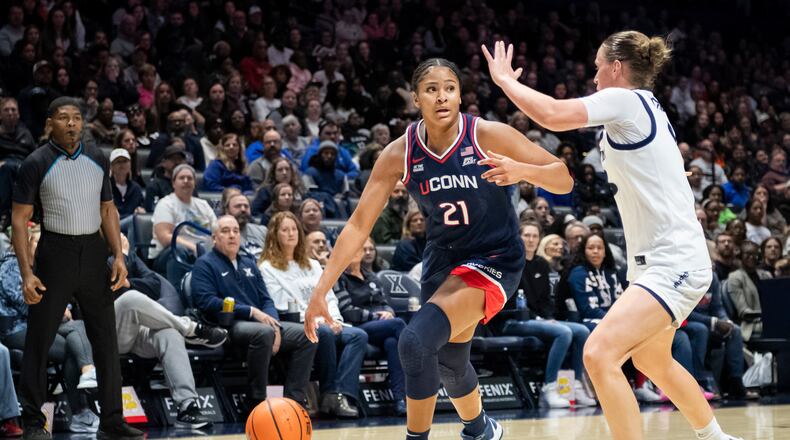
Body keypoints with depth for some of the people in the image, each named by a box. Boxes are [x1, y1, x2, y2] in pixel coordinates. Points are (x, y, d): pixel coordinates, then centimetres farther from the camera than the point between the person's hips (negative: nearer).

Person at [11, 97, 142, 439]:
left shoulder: (98, 160, 8)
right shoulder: (37, 164, -5)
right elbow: (19, 219, -5)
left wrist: (118, 256, 2)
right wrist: (27, 273, -12)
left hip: (94, 252, 4)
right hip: (55, 253, -4)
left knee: (106, 340, 5)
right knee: (39, 340, 0)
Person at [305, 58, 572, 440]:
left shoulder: (489, 136, -20)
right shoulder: (400, 154, -12)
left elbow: (564, 181, -16)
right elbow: (359, 224, -9)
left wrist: (522, 170, -38)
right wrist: (320, 291, -15)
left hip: (493, 258, -5)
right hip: (443, 258, 5)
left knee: (416, 341, -25)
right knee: (449, 361, 20)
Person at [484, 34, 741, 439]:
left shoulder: (625, 100, -12)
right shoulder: (647, 106, 14)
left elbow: (553, 115, -23)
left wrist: (504, 78, -8)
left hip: (674, 263, -11)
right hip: (661, 260, 11)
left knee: (599, 353, -24)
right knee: (652, 362, 29)